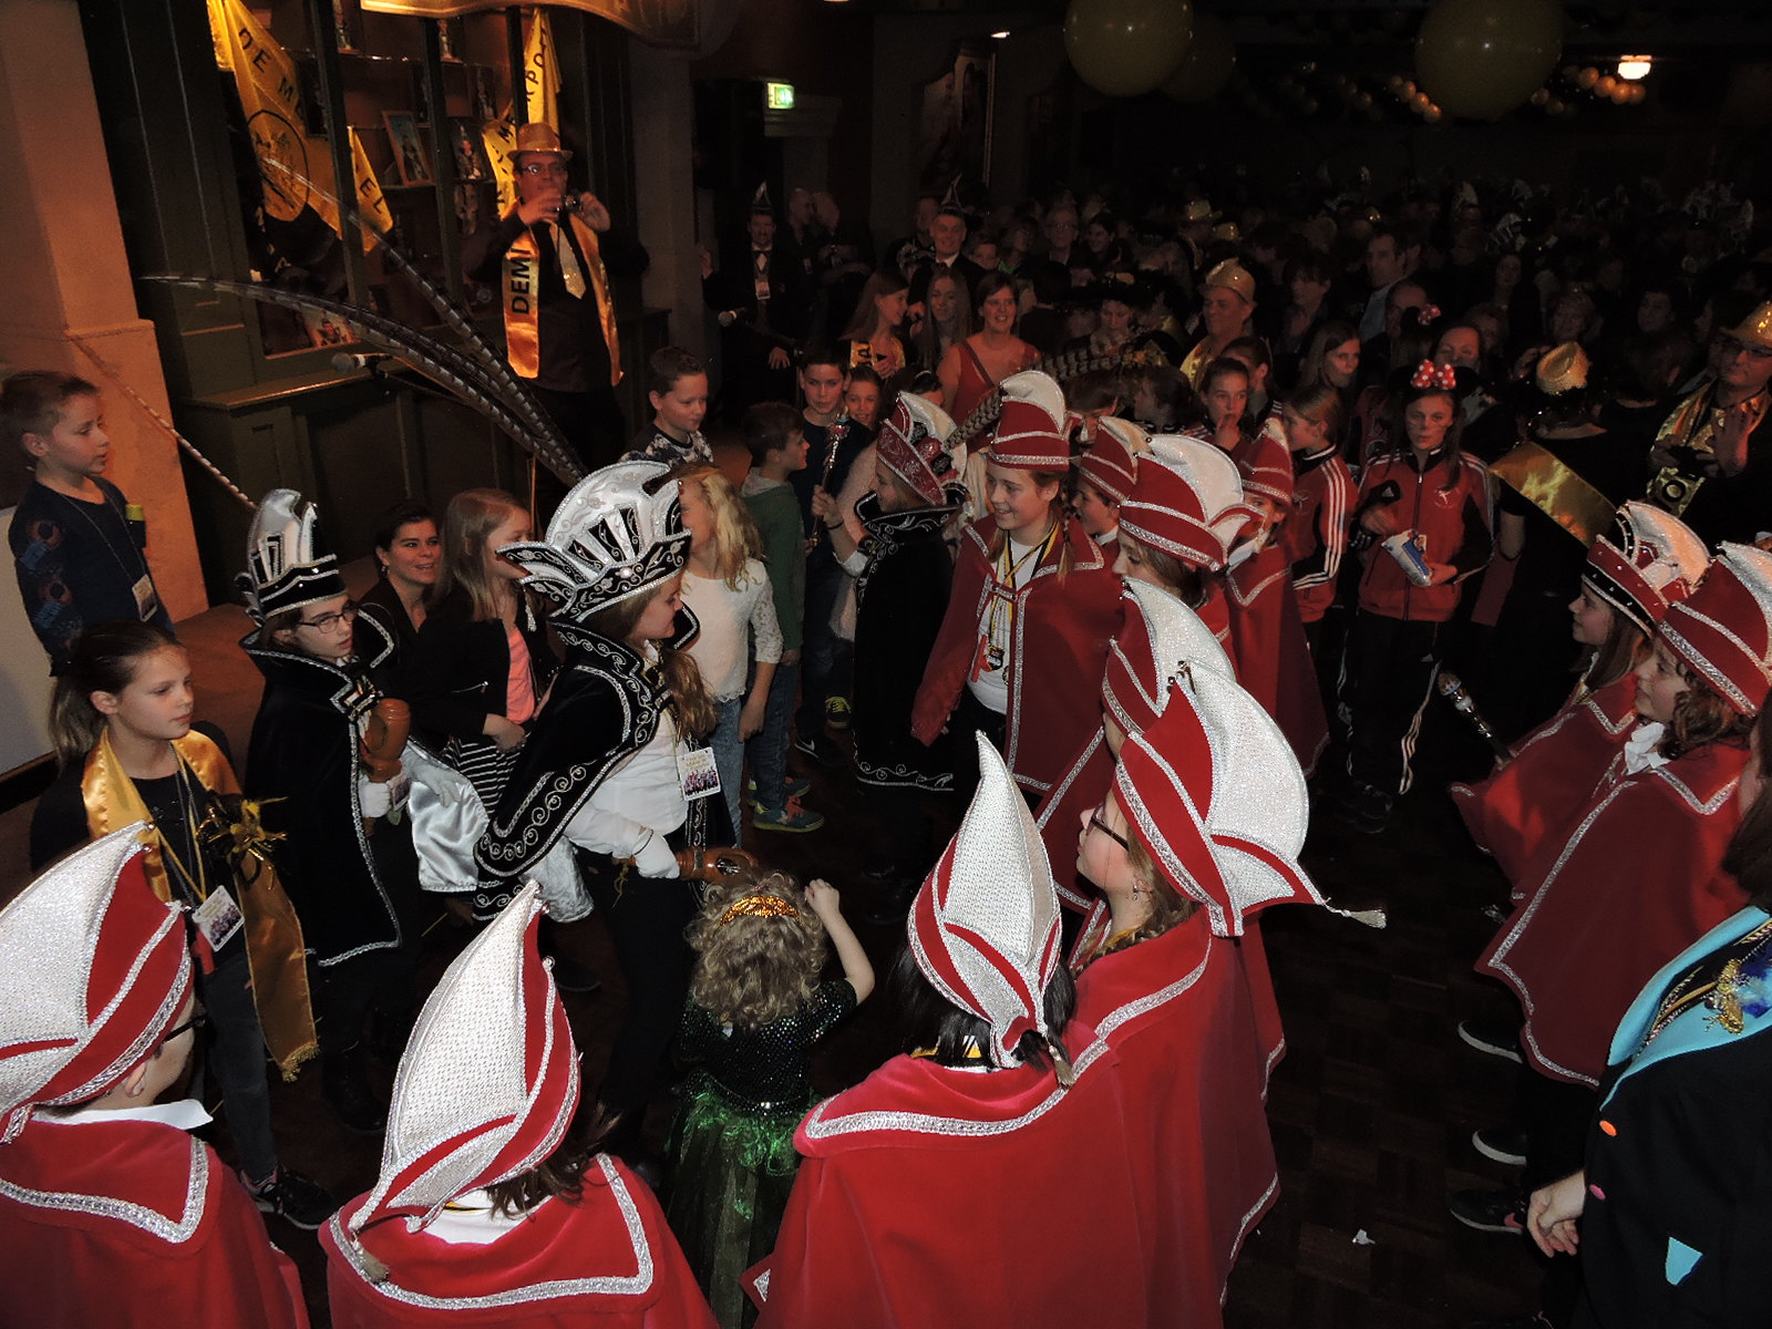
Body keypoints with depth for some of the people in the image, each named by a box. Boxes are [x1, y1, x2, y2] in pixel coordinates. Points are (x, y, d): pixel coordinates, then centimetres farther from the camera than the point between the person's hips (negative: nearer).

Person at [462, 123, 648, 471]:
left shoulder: (584, 226, 16)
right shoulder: (506, 232, 2)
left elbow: (637, 265, 7)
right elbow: (470, 265, -18)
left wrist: (606, 230, -12)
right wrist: (519, 220, -31)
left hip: (598, 383, 5)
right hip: (545, 387, -4)